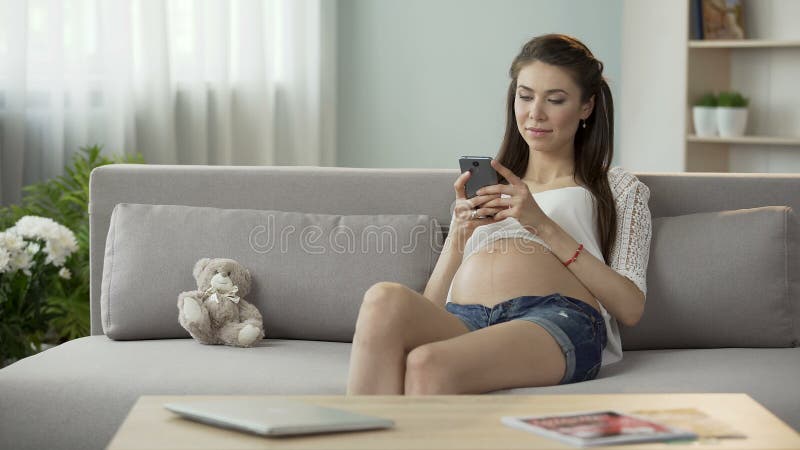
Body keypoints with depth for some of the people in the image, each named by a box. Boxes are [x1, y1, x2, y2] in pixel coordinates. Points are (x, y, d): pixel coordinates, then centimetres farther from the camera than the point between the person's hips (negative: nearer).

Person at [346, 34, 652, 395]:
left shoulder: (617, 187, 25)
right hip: (462, 321, 4)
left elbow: (630, 309, 7)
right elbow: (431, 306, 24)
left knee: (428, 363, -38)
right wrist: (459, 233, 5)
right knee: (385, 299, -35)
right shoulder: (483, 186, 34)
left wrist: (544, 226, 1)